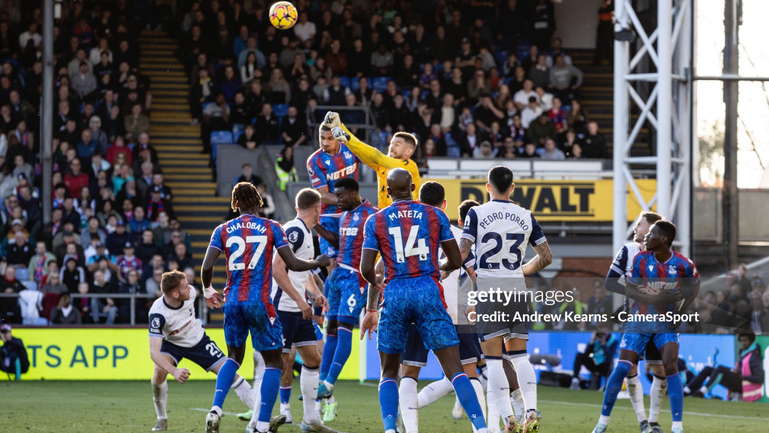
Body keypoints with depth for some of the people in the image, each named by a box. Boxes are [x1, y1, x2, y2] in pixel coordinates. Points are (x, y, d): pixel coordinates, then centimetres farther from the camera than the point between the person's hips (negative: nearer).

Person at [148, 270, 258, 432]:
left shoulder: (190, 292, -24)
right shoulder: (157, 314, -37)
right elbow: (154, 351, -42)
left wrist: (208, 293, -15)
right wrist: (174, 371, -56)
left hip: (198, 340, 3)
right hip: (172, 344, -3)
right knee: (159, 371, -29)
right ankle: (161, 419, -5)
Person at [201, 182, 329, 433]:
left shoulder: (223, 230, 6)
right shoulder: (271, 228, 1)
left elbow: (206, 267, -2)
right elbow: (293, 264, -2)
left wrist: (207, 289, 19)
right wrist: (318, 263, 17)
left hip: (232, 302, 3)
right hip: (259, 303, -3)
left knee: (234, 357, 22)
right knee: (274, 362, 6)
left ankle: (215, 411, 3)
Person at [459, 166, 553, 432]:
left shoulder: (476, 214, -3)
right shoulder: (526, 216, 7)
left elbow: (462, 253, -11)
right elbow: (546, 257, 10)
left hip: (487, 289, -3)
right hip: (517, 288, 3)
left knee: (493, 357, -1)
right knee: (519, 355, 11)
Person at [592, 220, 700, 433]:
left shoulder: (682, 264, -13)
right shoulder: (641, 259, -11)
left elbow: (694, 287, 4)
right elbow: (629, 289, -11)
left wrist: (681, 313, -5)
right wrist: (655, 298, -26)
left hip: (667, 323, -1)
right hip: (639, 322, 1)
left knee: (671, 368, -16)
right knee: (622, 368, -7)